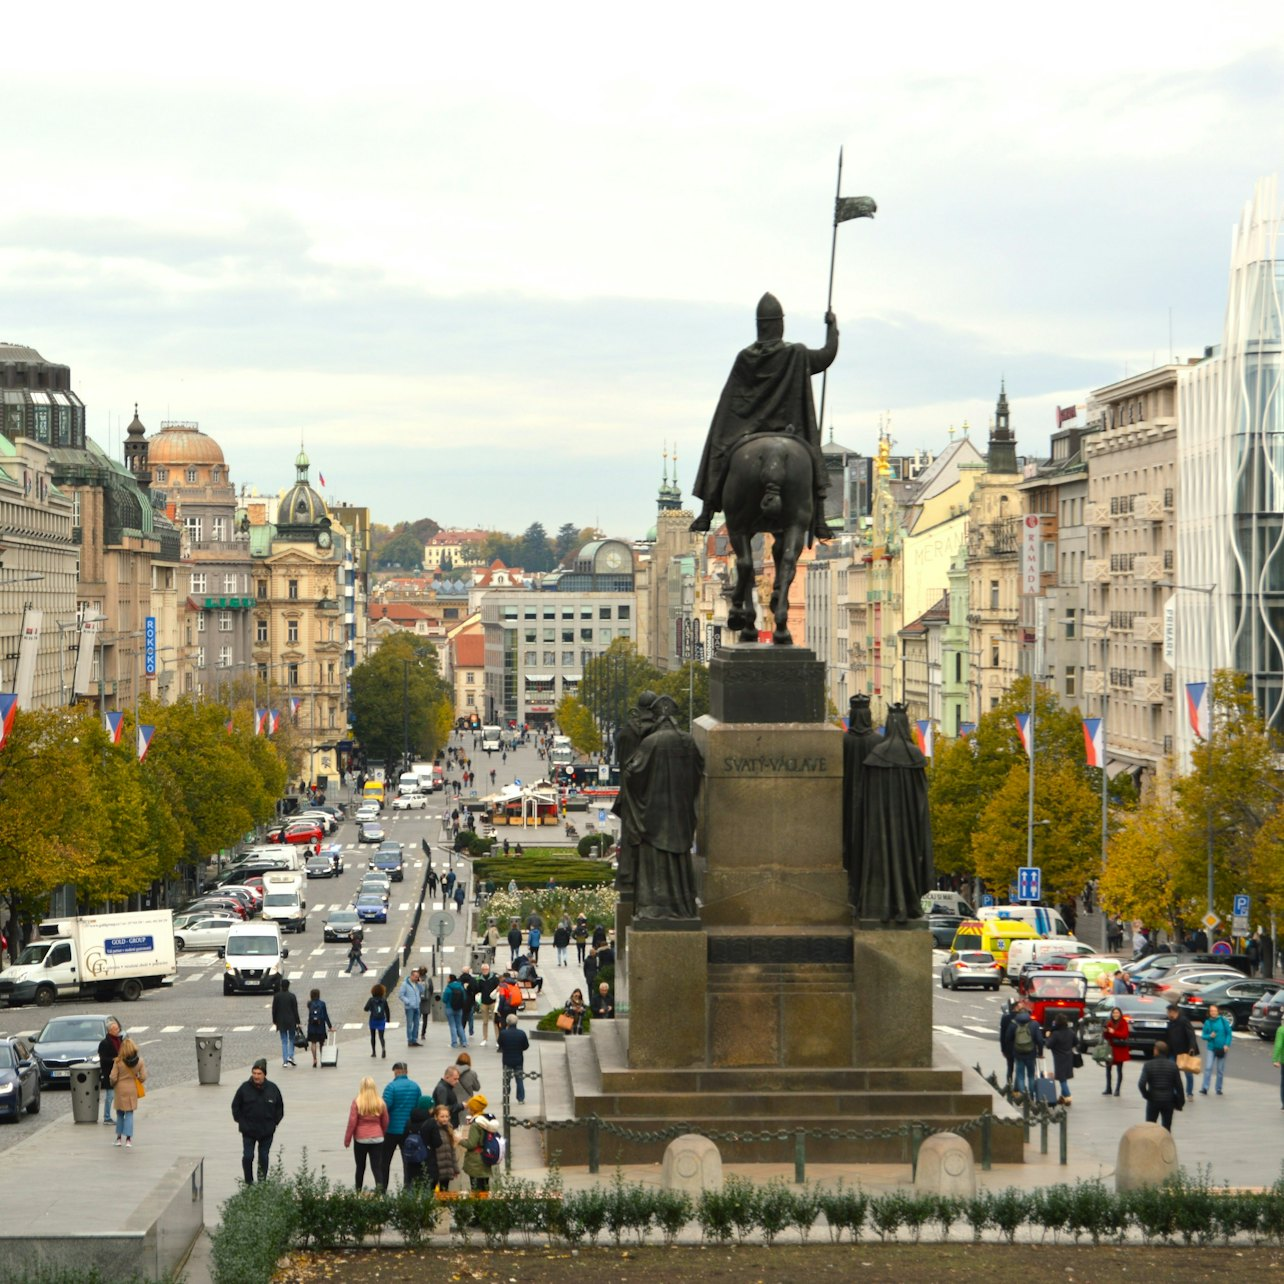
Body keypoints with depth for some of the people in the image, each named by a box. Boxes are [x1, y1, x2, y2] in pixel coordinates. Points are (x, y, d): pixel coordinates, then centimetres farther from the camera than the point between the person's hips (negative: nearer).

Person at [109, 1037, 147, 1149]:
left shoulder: (118, 1061, -15)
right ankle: (128, 1138, -6)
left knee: (120, 1113, 16)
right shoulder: (139, 1061, -9)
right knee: (129, 1114, 6)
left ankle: (119, 1137, 21)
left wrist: (113, 1084, 9)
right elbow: (143, 1077, -6)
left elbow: (113, 1077, -13)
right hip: (132, 1089, 1)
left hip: (120, 1089, -1)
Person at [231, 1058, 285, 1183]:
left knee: (264, 1157, 7)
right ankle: (249, 1182, 10)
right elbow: (235, 1106, 5)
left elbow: (279, 1108, 11)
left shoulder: (272, 1089, -3)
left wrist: (274, 1123, 5)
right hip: (248, 1131, -1)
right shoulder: (245, 1088, -7)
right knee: (248, 1156, -6)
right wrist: (241, 1122, 1)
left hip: (267, 1131, 1)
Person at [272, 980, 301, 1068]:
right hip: (291, 1021, -1)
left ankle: (285, 1061, 3)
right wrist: (297, 1022, 0)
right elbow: (295, 1010, -6)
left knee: (284, 1041, 6)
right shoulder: (292, 996, -8)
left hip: (281, 1021, 1)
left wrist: (274, 1021, 12)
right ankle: (290, 1056, -3)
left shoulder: (276, 996, -3)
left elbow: (274, 1009, 2)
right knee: (292, 1039, 13)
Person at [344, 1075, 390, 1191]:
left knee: (360, 1167, 13)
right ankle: (380, 1185, -26)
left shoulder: (357, 1102, -7)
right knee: (377, 1166, -1)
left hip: (360, 1139, -1)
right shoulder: (380, 1103, 1)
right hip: (377, 1138, 1)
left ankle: (358, 1191, 19)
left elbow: (352, 1122, -7)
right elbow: (385, 1122, 8)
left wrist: (347, 1139, 1)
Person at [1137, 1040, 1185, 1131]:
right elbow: (1178, 1085, -2)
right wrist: (1180, 1102, 7)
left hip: (1153, 1100, -1)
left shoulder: (1148, 1065, -9)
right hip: (1168, 1101, 1)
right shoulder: (1173, 1066, -4)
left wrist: (1146, 1095, -2)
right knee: (1166, 1127, 10)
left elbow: (1141, 1084, -18)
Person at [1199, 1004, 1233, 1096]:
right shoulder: (1207, 1022, 0)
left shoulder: (1223, 1021, -5)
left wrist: (1227, 1045, -12)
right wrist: (1210, 1036, -16)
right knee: (1208, 1067, -10)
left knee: (1220, 1069, 7)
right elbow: (1203, 1035, 4)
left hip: (1222, 1048, 0)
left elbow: (1229, 1034, -1)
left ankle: (1219, 1089, 18)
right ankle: (1205, 1089, -12)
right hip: (1211, 1048, 0)